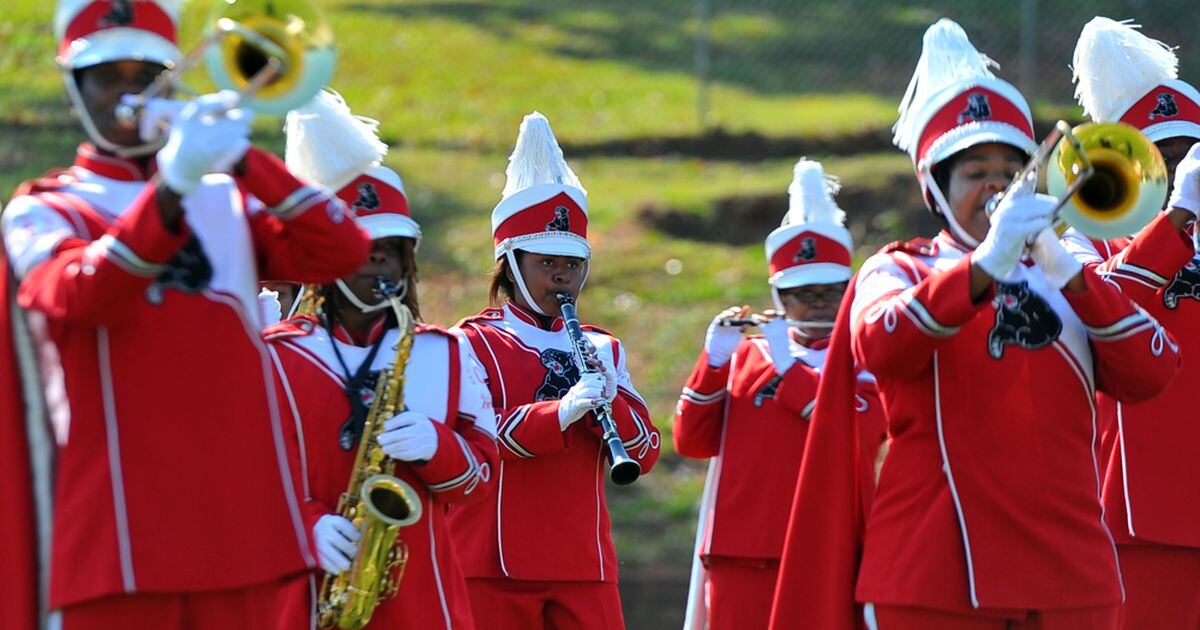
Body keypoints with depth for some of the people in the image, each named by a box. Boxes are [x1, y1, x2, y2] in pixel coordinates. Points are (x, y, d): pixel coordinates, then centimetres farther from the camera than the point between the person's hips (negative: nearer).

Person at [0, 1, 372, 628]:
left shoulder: (226, 200, 17)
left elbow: (340, 252, 2)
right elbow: (79, 296, -17)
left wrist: (243, 160, -11)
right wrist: (171, 191, -33)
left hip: (241, 530, 3)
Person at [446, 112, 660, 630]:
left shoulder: (602, 349, 16)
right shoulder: (473, 343, 2)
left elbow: (644, 453, 6)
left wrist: (608, 395, -13)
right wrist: (560, 412, -29)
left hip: (584, 567, 4)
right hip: (495, 566, -4)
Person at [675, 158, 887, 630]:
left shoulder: (865, 364, 5)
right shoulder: (745, 356, 14)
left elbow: (858, 433, -15)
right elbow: (692, 442, 7)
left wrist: (787, 366, -10)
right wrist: (714, 360, -5)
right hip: (742, 555, 3)